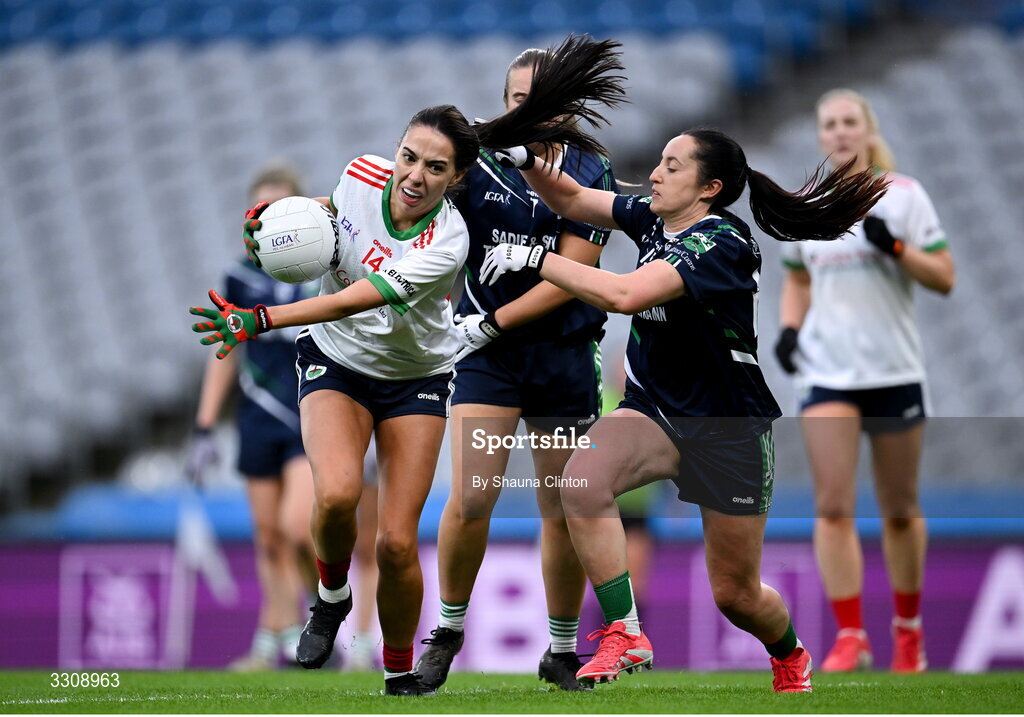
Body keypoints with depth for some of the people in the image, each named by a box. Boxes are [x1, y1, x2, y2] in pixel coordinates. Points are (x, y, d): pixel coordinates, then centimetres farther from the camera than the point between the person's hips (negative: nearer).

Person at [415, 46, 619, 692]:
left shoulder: (591, 177, -2)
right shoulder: (477, 165, 0)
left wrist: (489, 323, -14)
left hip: (566, 357, 0)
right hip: (488, 355, 0)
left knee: (565, 511, 5)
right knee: (470, 499, -13)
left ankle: (562, 651, 20)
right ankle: (448, 630, 7)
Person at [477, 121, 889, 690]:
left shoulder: (720, 245, -24)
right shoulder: (652, 218, -1)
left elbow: (624, 294, -35)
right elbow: (573, 201, 10)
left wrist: (535, 258, -31)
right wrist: (525, 160, -10)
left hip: (729, 430, -6)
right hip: (654, 413, 6)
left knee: (736, 594, 7)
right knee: (582, 481, -29)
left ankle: (791, 658, 42)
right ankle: (625, 637, -20)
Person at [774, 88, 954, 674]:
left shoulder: (903, 194, -2)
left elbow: (944, 278, -4)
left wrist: (896, 248, -20)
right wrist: (790, 327, 4)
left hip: (895, 371, -2)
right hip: (827, 373, 2)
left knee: (900, 511, 6)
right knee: (833, 506, -11)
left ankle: (909, 627, 24)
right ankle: (850, 636, -8)